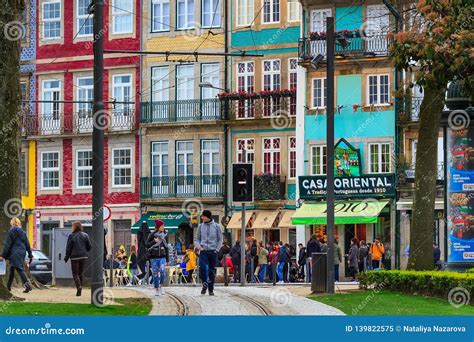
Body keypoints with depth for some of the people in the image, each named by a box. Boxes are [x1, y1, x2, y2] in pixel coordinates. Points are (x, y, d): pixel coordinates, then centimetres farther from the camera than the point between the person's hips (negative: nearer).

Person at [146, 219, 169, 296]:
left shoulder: (164, 236, 8)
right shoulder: (152, 235, -1)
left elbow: (167, 248, 14)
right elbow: (147, 245, -4)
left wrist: (167, 259, 12)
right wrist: (154, 241, -17)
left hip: (162, 257, 1)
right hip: (154, 258, -1)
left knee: (162, 271, -21)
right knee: (155, 274, 0)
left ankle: (161, 286, -3)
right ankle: (156, 290, 11)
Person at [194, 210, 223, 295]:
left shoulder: (216, 226, 2)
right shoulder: (201, 226, 7)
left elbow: (220, 239, 6)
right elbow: (197, 239, 13)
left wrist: (217, 249, -5)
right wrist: (198, 245, -7)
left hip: (213, 251, -1)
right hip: (203, 251, 1)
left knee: (212, 271, 3)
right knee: (202, 268, -19)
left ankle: (211, 289, 12)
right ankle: (204, 284, -2)